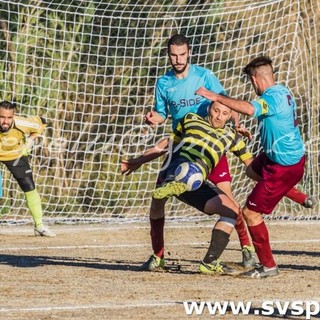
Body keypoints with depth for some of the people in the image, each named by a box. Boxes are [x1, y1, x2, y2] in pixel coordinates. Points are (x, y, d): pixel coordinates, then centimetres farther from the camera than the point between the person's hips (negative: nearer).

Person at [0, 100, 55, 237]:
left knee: (29, 187, -2)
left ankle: (39, 226, 8)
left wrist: (30, 140, -17)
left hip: (16, 155, 1)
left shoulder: (21, 124, -33)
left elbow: (41, 123, -12)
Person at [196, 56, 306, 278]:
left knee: (251, 213, -4)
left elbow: (249, 109, -45)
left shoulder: (273, 98, -26)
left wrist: (216, 97, -43)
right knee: (252, 170, 37)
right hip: (295, 157, 10)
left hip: (283, 166, -10)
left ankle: (268, 266, 2)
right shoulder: (283, 92, 5)